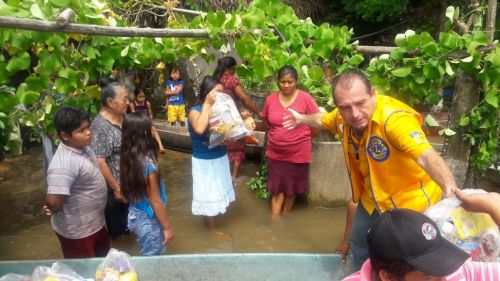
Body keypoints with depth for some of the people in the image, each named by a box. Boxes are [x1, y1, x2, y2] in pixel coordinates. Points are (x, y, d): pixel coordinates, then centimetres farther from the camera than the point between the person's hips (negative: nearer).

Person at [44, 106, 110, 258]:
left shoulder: (82, 147, -3)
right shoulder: (63, 164, -33)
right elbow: (53, 202, -36)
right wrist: (53, 209, -14)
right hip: (77, 230, -9)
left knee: (103, 252, 30)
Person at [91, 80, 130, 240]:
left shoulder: (124, 117, 0)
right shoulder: (101, 126, -24)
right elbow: (99, 162, -24)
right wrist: (116, 188, -20)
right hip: (112, 186, -7)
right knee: (114, 227, 14)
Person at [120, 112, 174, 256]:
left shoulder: (127, 158, -5)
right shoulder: (147, 163, -28)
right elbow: (155, 201, -21)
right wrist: (167, 227, -12)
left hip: (135, 215, 8)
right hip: (148, 219, -7)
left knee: (147, 257, 27)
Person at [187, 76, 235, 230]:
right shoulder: (195, 111, -17)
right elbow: (200, 129, -37)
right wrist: (207, 104, -30)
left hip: (221, 157, 6)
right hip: (205, 161, -6)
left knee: (217, 192, 20)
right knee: (209, 194, 6)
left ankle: (211, 217, 41)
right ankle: (212, 229, 23)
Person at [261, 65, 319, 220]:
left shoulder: (305, 98, -14)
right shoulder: (270, 99, -4)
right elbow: (266, 121, 12)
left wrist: (304, 137, 2)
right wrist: (278, 134, 10)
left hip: (297, 152, -2)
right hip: (275, 152, 2)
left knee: (292, 187, 15)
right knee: (277, 186, 10)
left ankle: (285, 216, 35)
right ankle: (274, 218, 18)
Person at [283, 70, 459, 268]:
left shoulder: (395, 118, -36)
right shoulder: (343, 116, -13)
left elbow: (427, 156, -50)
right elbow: (323, 120, 11)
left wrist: (451, 190, -68)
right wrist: (303, 119, 29)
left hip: (411, 199, -7)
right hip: (373, 197, 7)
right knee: (359, 244, 24)